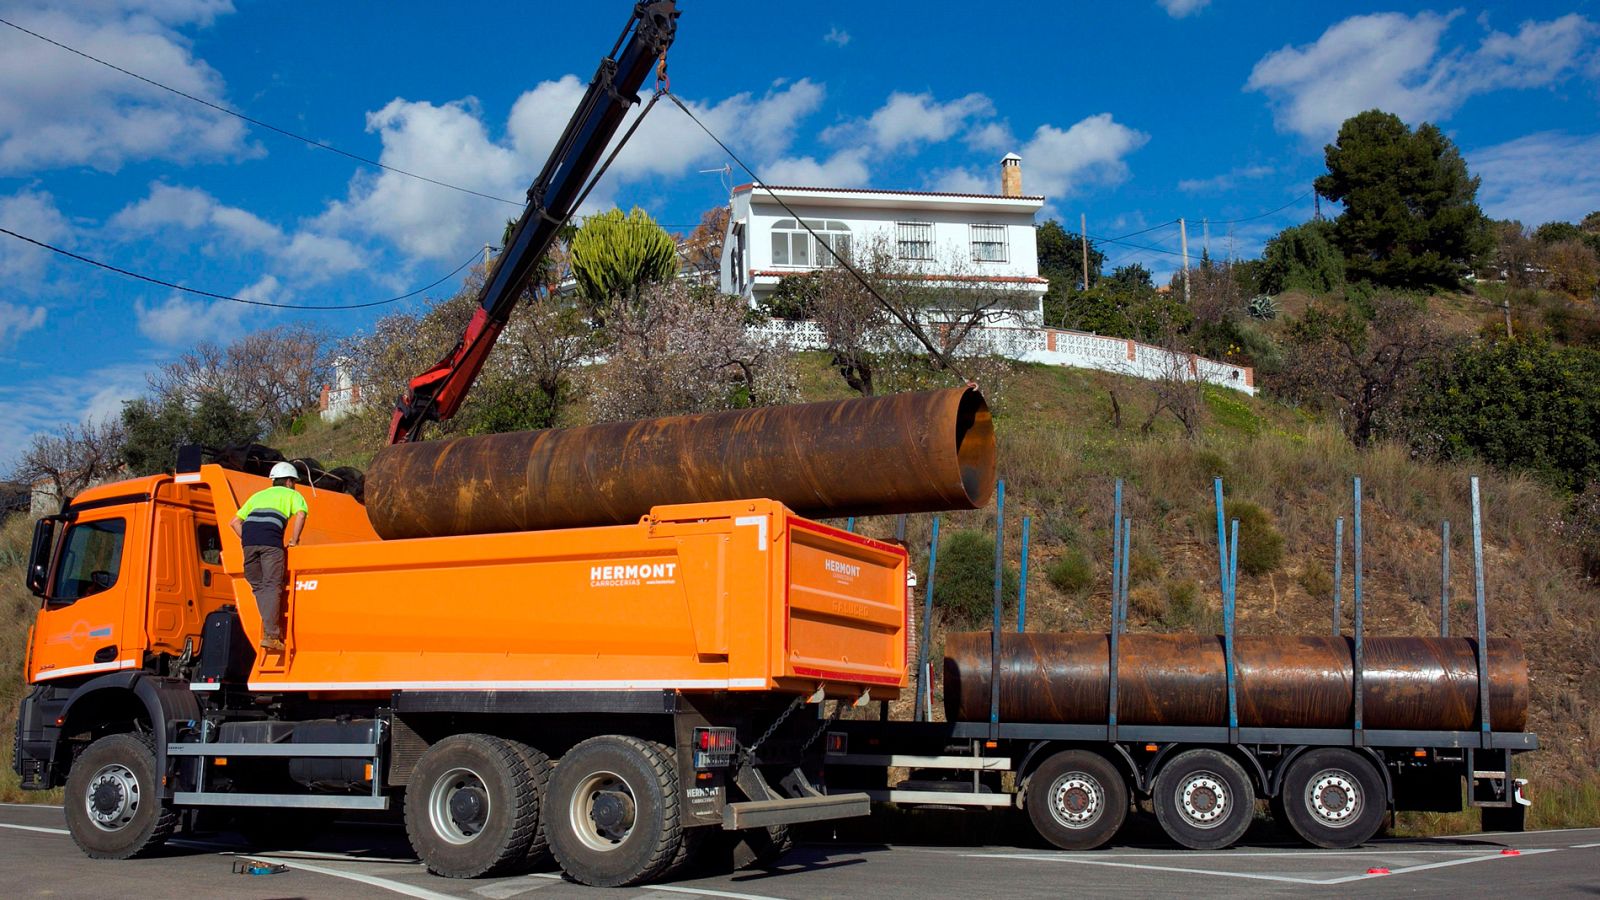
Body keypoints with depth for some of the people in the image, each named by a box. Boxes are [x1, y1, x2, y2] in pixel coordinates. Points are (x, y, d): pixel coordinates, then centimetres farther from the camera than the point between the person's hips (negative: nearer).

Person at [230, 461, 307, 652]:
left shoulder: (258, 495, 35)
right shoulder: (292, 494, 23)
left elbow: (235, 521, 28)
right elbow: (300, 514, 0)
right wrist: (294, 540, 7)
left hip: (249, 538, 4)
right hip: (271, 539, -4)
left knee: (258, 586, 12)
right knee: (272, 587, -5)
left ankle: (271, 627, 5)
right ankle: (271, 635, -11)